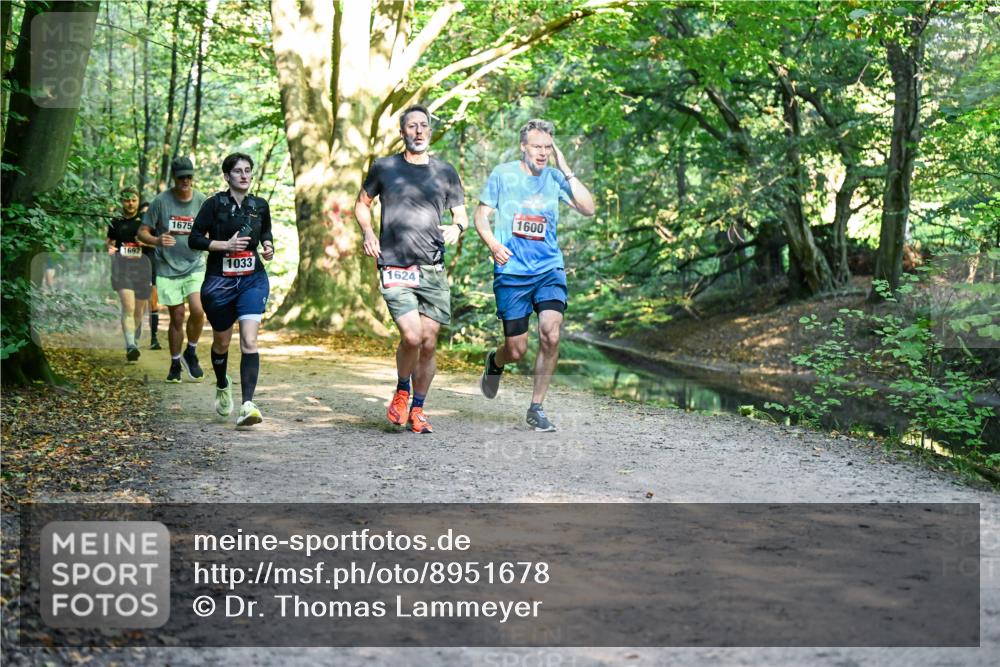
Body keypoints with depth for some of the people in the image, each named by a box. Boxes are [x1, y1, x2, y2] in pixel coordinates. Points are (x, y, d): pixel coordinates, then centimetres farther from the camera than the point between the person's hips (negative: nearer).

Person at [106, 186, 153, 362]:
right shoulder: (116, 222, 11)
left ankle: (134, 343, 33)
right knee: (128, 306, -18)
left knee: (139, 310, 11)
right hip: (122, 264, -1)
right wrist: (110, 247, 1)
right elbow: (109, 240, 24)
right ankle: (131, 347, -26)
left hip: (142, 264, 1)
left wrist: (145, 242, -12)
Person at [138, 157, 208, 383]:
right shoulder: (161, 201, -4)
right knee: (177, 317, 1)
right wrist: (157, 240, -21)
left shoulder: (201, 201, 2)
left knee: (198, 311, -16)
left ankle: (191, 353, 9)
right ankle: (175, 364, 19)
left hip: (195, 266, 1)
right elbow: (142, 232, -1)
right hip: (168, 268, -1)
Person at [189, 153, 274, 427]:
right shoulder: (215, 204, -6)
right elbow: (195, 239, -7)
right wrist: (226, 244, -18)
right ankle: (222, 386, 44)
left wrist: (268, 245, 4)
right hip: (219, 281, -1)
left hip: (253, 280, 1)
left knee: (249, 341, -15)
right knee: (222, 342, 13)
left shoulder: (260, 205, 5)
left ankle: (247, 405, -20)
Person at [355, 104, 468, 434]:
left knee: (428, 343, 3)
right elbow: (362, 203, 20)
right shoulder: (383, 168, 6)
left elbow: (461, 214, 16)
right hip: (395, 269, -2)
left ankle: (417, 410, 20)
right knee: (412, 337, -17)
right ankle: (401, 392, 12)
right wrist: (367, 232, 2)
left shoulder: (445, 172, 10)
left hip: (433, 271, 2)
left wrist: (457, 227, -7)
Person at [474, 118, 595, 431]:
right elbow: (481, 215, 4)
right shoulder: (503, 174, 1)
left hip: (550, 269, 2)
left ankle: (536, 408, -1)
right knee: (517, 349, 0)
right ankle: (494, 362, 40)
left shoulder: (555, 178, 5)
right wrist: (493, 243, -15)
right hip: (511, 272, -1)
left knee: (550, 336, -17)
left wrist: (566, 171, -9)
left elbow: (588, 209, -4)